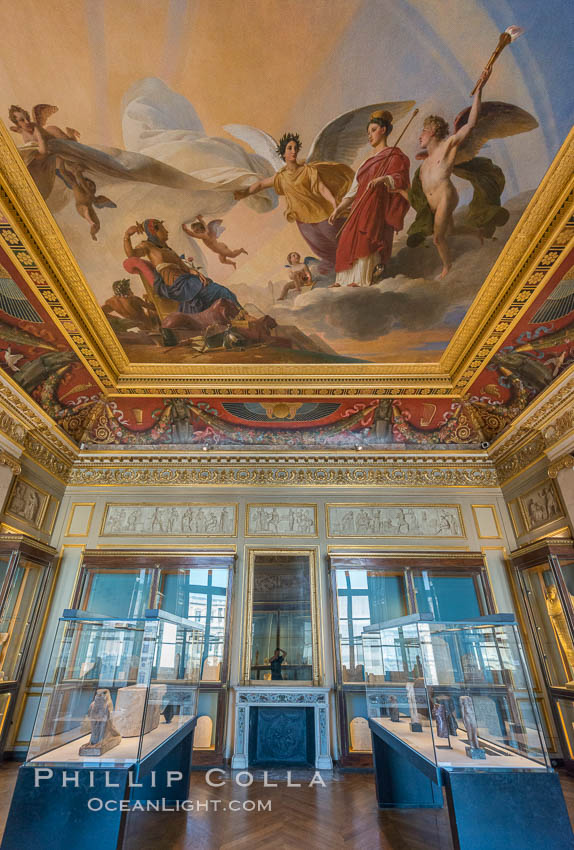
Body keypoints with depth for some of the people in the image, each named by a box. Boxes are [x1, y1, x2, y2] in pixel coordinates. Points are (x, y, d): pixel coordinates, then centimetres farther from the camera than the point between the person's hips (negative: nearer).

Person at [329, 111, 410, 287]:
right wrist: (339, 208, 17)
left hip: (377, 206, -7)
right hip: (361, 208, 7)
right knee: (349, 240, -6)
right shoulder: (369, 160, 29)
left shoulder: (394, 156, 7)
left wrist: (382, 179, -29)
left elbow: (401, 179, -10)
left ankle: (363, 279, -28)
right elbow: (355, 188, 25)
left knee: (365, 238, -23)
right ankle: (346, 279, -10)